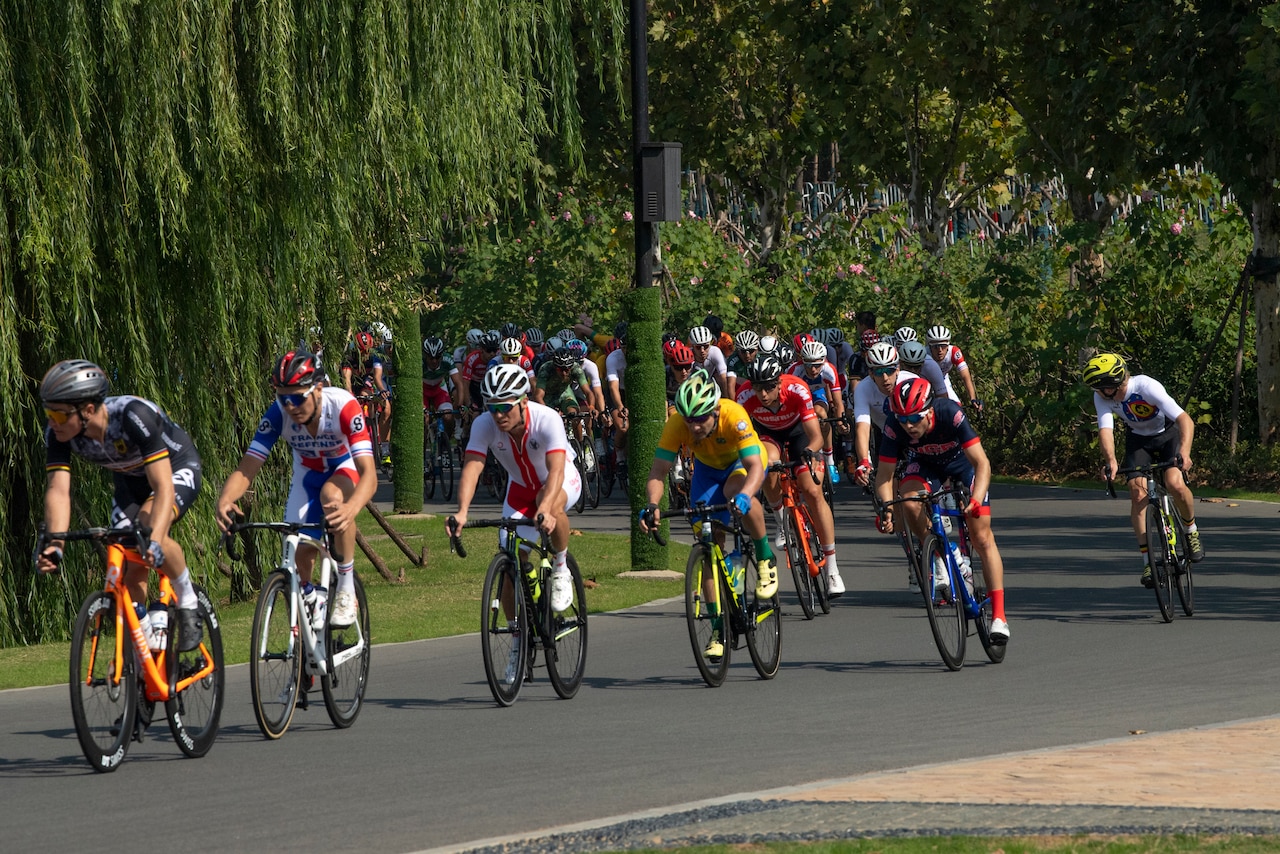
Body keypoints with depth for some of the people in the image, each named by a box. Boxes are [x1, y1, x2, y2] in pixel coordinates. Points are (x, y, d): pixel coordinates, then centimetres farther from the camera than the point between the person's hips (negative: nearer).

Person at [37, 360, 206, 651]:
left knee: (149, 531, -33)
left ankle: (188, 604, -11)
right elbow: (58, 490, -31)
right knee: (130, 572, -4)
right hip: (130, 479, 6)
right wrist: (55, 545, -48)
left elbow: (163, 487, -44)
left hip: (176, 469, -6)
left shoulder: (134, 416, -40)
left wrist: (155, 541, -58)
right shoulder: (58, 434, -25)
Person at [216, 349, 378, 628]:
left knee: (332, 495, -37)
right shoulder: (278, 415, -28)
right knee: (300, 552, -9)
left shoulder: (343, 406, -37)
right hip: (308, 472, 4)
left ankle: (346, 589, -22)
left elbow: (369, 474, -45)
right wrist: (225, 500, -52)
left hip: (347, 467, -4)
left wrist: (351, 508, -66)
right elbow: (246, 469, -30)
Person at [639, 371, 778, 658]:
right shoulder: (677, 424, -30)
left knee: (736, 492, -39)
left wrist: (743, 495, -65)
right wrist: (652, 505, -48)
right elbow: (658, 471, -29)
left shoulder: (734, 416, -39)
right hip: (708, 468, 4)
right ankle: (718, 629, 2)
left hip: (743, 462, -4)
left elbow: (755, 466, -45)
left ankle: (765, 559, -15)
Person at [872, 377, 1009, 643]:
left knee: (982, 538, -9)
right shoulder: (895, 425, -30)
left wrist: (976, 500, -54)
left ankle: (999, 616, -6)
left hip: (962, 462, -2)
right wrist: (886, 511, -41)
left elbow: (982, 463, -39)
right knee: (909, 502, -31)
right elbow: (884, 475, -24)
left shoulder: (951, 414, -38)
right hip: (925, 464, 2)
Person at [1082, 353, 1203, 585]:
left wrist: (1184, 451, -57)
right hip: (1139, 439, 3)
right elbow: (1105, 430, -33)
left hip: (1169, 434, -3)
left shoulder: (1146, 387, -34)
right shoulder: (1102, 397, -21)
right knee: (1137, 491, -16)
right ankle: (1147, 561, -10)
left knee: (1175, 484, -25)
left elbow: (1185, 420, -40)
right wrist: (1110, 461, -54)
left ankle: (1192, 531, 4)